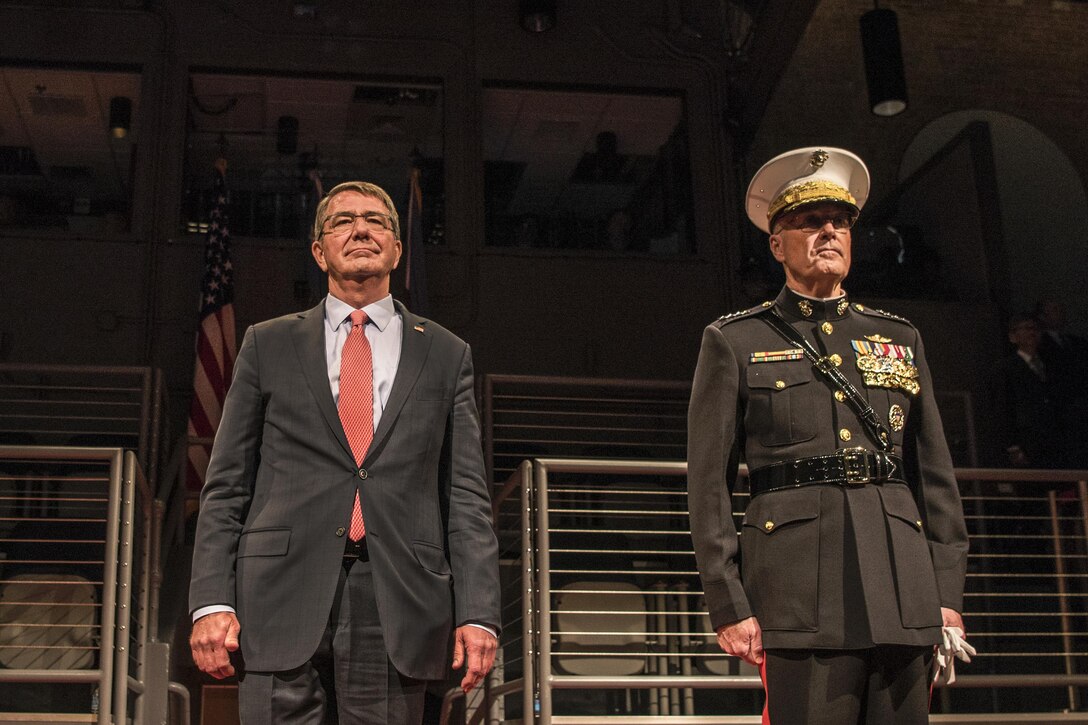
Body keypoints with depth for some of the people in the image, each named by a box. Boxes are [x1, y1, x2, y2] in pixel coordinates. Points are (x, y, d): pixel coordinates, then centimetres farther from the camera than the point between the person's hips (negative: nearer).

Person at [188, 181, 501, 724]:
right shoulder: (267, 346, 14)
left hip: (397, 607, 1)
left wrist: (477, 613, -2)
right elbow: (226, 486, 10)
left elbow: (466, 495, 9)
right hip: (285, 599, 0)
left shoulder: (445, 356, 14)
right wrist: (211, 601, -2)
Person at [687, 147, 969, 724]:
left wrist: (948, 593, 8)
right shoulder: (734, 342, 8)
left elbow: (935, 475, 16)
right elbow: (709, 483, 2)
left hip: (902, 592, 4)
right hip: (800, 594, -3)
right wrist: (728, 604, -5)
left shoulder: (900, 340, 19)